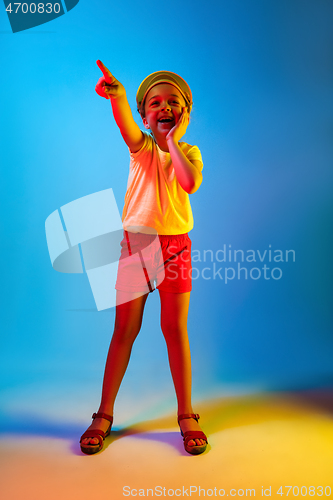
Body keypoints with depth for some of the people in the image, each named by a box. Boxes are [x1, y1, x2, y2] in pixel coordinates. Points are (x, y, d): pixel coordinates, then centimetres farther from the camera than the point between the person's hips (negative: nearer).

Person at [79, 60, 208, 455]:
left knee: (175, 329, 4)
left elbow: (191, 183, -16)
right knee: (124, 330, 3)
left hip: (175, 244, 1)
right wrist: (116, 95, -39)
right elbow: (126, 127, -20)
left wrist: (174, 139, -7)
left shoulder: (189, 152, 7)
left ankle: (186, 414, 20)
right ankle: (104, 415, 19)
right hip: (136, 243, 0)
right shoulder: (141, 147, 6)